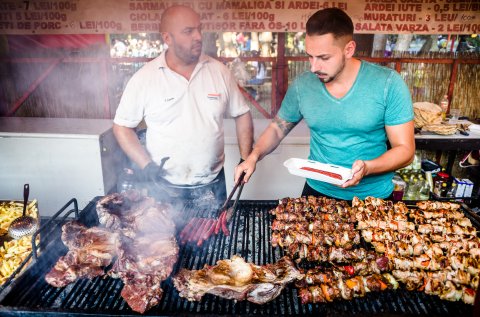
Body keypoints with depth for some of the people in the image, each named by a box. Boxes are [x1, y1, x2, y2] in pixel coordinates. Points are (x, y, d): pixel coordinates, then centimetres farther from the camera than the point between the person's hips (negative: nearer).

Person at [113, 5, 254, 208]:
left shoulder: (219, 71, -2)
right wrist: (146, 165, -12)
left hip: (212, 185, 2)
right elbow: (122, 127, -1)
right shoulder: (144, 78, -8)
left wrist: (246, 158, -3)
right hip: (165, 187, -1)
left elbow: (242, 114, 6)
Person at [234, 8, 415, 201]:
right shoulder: (302, 85, -9)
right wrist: (254, 156, -12)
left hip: (373, 198, -2)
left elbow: (405, 149, -12)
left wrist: (367, 168, -30)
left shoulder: (388, 83, -16)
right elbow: (277, 128, 5)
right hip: (317, 192, 2)